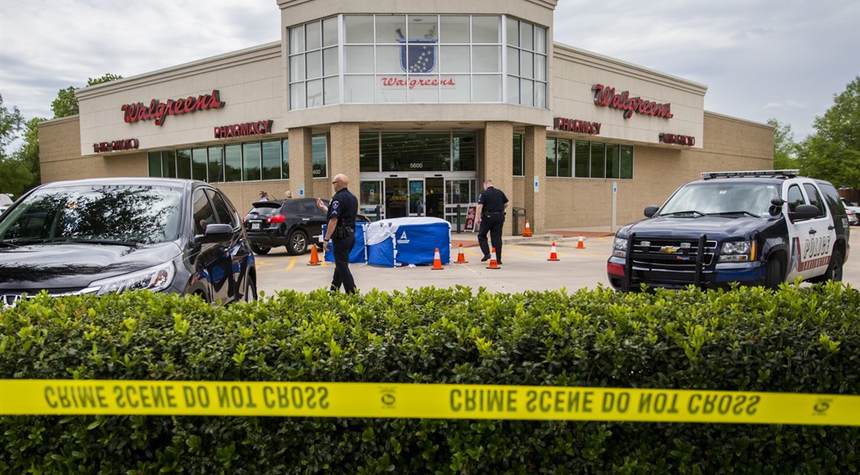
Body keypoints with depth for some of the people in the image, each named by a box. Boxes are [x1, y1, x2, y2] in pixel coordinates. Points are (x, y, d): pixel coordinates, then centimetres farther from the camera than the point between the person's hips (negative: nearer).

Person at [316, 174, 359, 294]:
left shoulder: (338, 198, -15)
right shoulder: (353, 198, 14)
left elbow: (333, 220, -22)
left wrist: (326, 239, -19)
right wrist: (323, 208, 27)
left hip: (341, 237, -9)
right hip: (350, 235, 9)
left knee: (342, 266, -4)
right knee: (341, 264, 18)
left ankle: (352, 294, -5)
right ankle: (334, 291, 28)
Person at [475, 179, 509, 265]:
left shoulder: (484, 193, -7)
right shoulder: (500, 192, 8)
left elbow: (479, 207, -15)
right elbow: (506, 204, 14)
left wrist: (478, 219, -15)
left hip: (488, 217, -4)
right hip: (499, 217, 4)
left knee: (481, 236, 12)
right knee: (497, 238, 7)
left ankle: (487, 253, -1)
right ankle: (498, 259, 5)